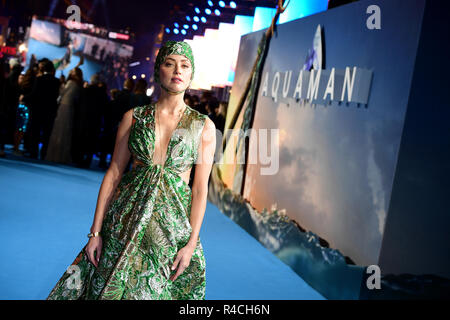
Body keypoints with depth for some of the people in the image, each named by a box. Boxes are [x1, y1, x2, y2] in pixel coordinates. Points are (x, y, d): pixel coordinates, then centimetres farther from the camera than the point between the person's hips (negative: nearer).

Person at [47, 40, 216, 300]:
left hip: (173, 223, -1)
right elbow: (113, 175, 2)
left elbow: (200, 188, -2)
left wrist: (191, 244, -7)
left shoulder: (204, 126, -1)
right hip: (127, 219, 1)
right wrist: (95, 232, 0)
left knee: (157, 290, 9)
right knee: (111, 288, 9)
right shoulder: (133, 118, 1)